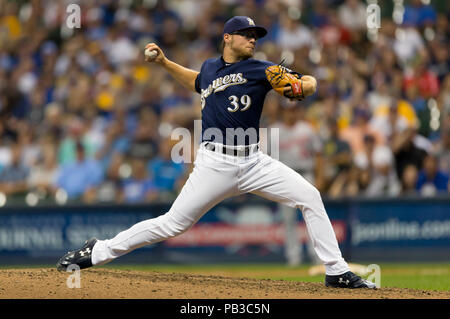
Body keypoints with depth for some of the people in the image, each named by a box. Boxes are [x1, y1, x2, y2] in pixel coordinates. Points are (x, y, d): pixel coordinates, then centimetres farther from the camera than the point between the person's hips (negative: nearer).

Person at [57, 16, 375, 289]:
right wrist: (164, 62, 26)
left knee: (310, 197, -11)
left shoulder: (260, 69, 3)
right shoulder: (210, 67, 10)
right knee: (173, 223, -5)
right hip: (216, 163, -1)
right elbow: (196, 82, 36)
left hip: (253, 162, 1)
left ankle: (337, 272, -2)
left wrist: (298, 88, -26)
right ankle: (98, 252, 7)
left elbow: (310, 82, -4)